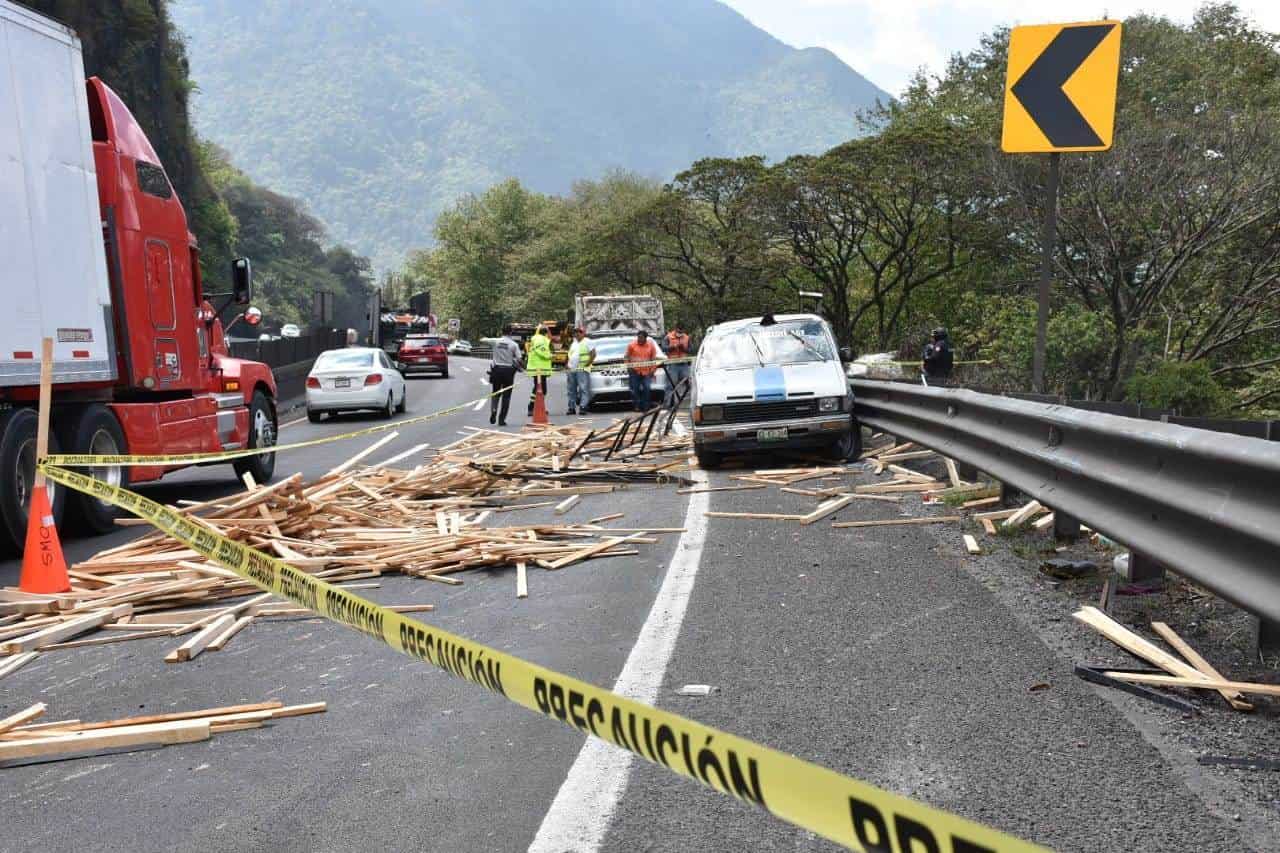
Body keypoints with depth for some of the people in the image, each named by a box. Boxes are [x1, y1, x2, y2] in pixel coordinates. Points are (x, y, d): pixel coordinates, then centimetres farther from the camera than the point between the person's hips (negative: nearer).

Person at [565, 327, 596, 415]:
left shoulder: (587, 342, 1)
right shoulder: (573, 343, 23)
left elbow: (593, 354, -7)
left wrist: (588, 363, -14)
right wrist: (567, 364, 14)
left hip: (582, 369, -7)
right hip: (571, 369, 7)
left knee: (583, 388, -12)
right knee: (571, 390, 7)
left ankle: (583, 407, -16)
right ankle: (572, 407, 11)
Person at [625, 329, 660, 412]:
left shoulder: (651, 345, 2)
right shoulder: (631, 345, -1)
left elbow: (654, 358, 8)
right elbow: (627, 357, 6)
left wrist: (653, 370, 3)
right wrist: (629, 367, -2)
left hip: (646, 372, 1)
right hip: (634, 371, 0)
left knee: (646, 389, -6)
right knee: (635, 390, -1)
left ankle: (645, 406, 4)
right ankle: (636, 406, 10)